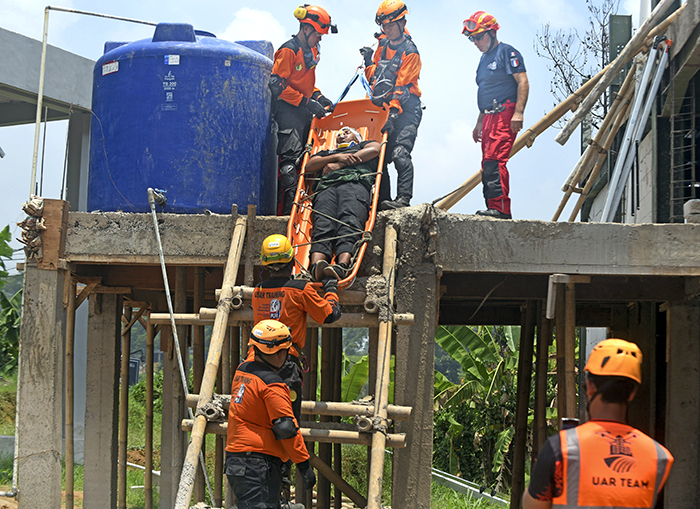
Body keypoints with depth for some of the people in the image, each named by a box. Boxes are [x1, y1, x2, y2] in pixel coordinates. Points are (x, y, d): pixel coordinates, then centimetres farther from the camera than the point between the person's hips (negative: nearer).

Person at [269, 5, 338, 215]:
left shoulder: (312, 51, 17)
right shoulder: (288, 51, -11)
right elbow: (277, 85, -17)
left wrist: (318, 96, 10)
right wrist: (307, 102, -18)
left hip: (305, 111, 9)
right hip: (288, 111, -9)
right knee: (291, 156, -16)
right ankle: (290, 205, -21)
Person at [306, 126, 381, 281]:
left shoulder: (364, 146, 39)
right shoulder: (326, 153, 45)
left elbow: (374, 150, 12)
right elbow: (309, 166, 24)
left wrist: (340, 164, 8)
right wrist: (338, 156, 9)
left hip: (355, 183, -2)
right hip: (326, 188, 2)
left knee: (349, 223, -33)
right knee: (322, 226, -29)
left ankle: (342, 265, -61)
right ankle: (316, 268, -58)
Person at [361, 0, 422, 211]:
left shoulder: (410, 51, -7)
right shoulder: (383, 45, 14)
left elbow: (402, 87, -14)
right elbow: (374, 78, 20)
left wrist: (393, 111, -23)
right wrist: (369, 62, 1)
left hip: (405, 109, -7)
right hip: (384, 108, 7)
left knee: (400, 153, -20)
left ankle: (404, 197, -24)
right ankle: (382, 198, 9)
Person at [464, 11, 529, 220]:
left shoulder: (507, 52, -4)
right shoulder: (485, 59, 24)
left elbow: (523, 82, -12)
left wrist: (518, 112, -21)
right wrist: (479, 123, 27)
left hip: (505, 114, -10)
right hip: (489, 116, 10)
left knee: (494, 159, -20)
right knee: (488, 163, 6)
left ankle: (501, 207, -25)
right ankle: (493, 208, 8)